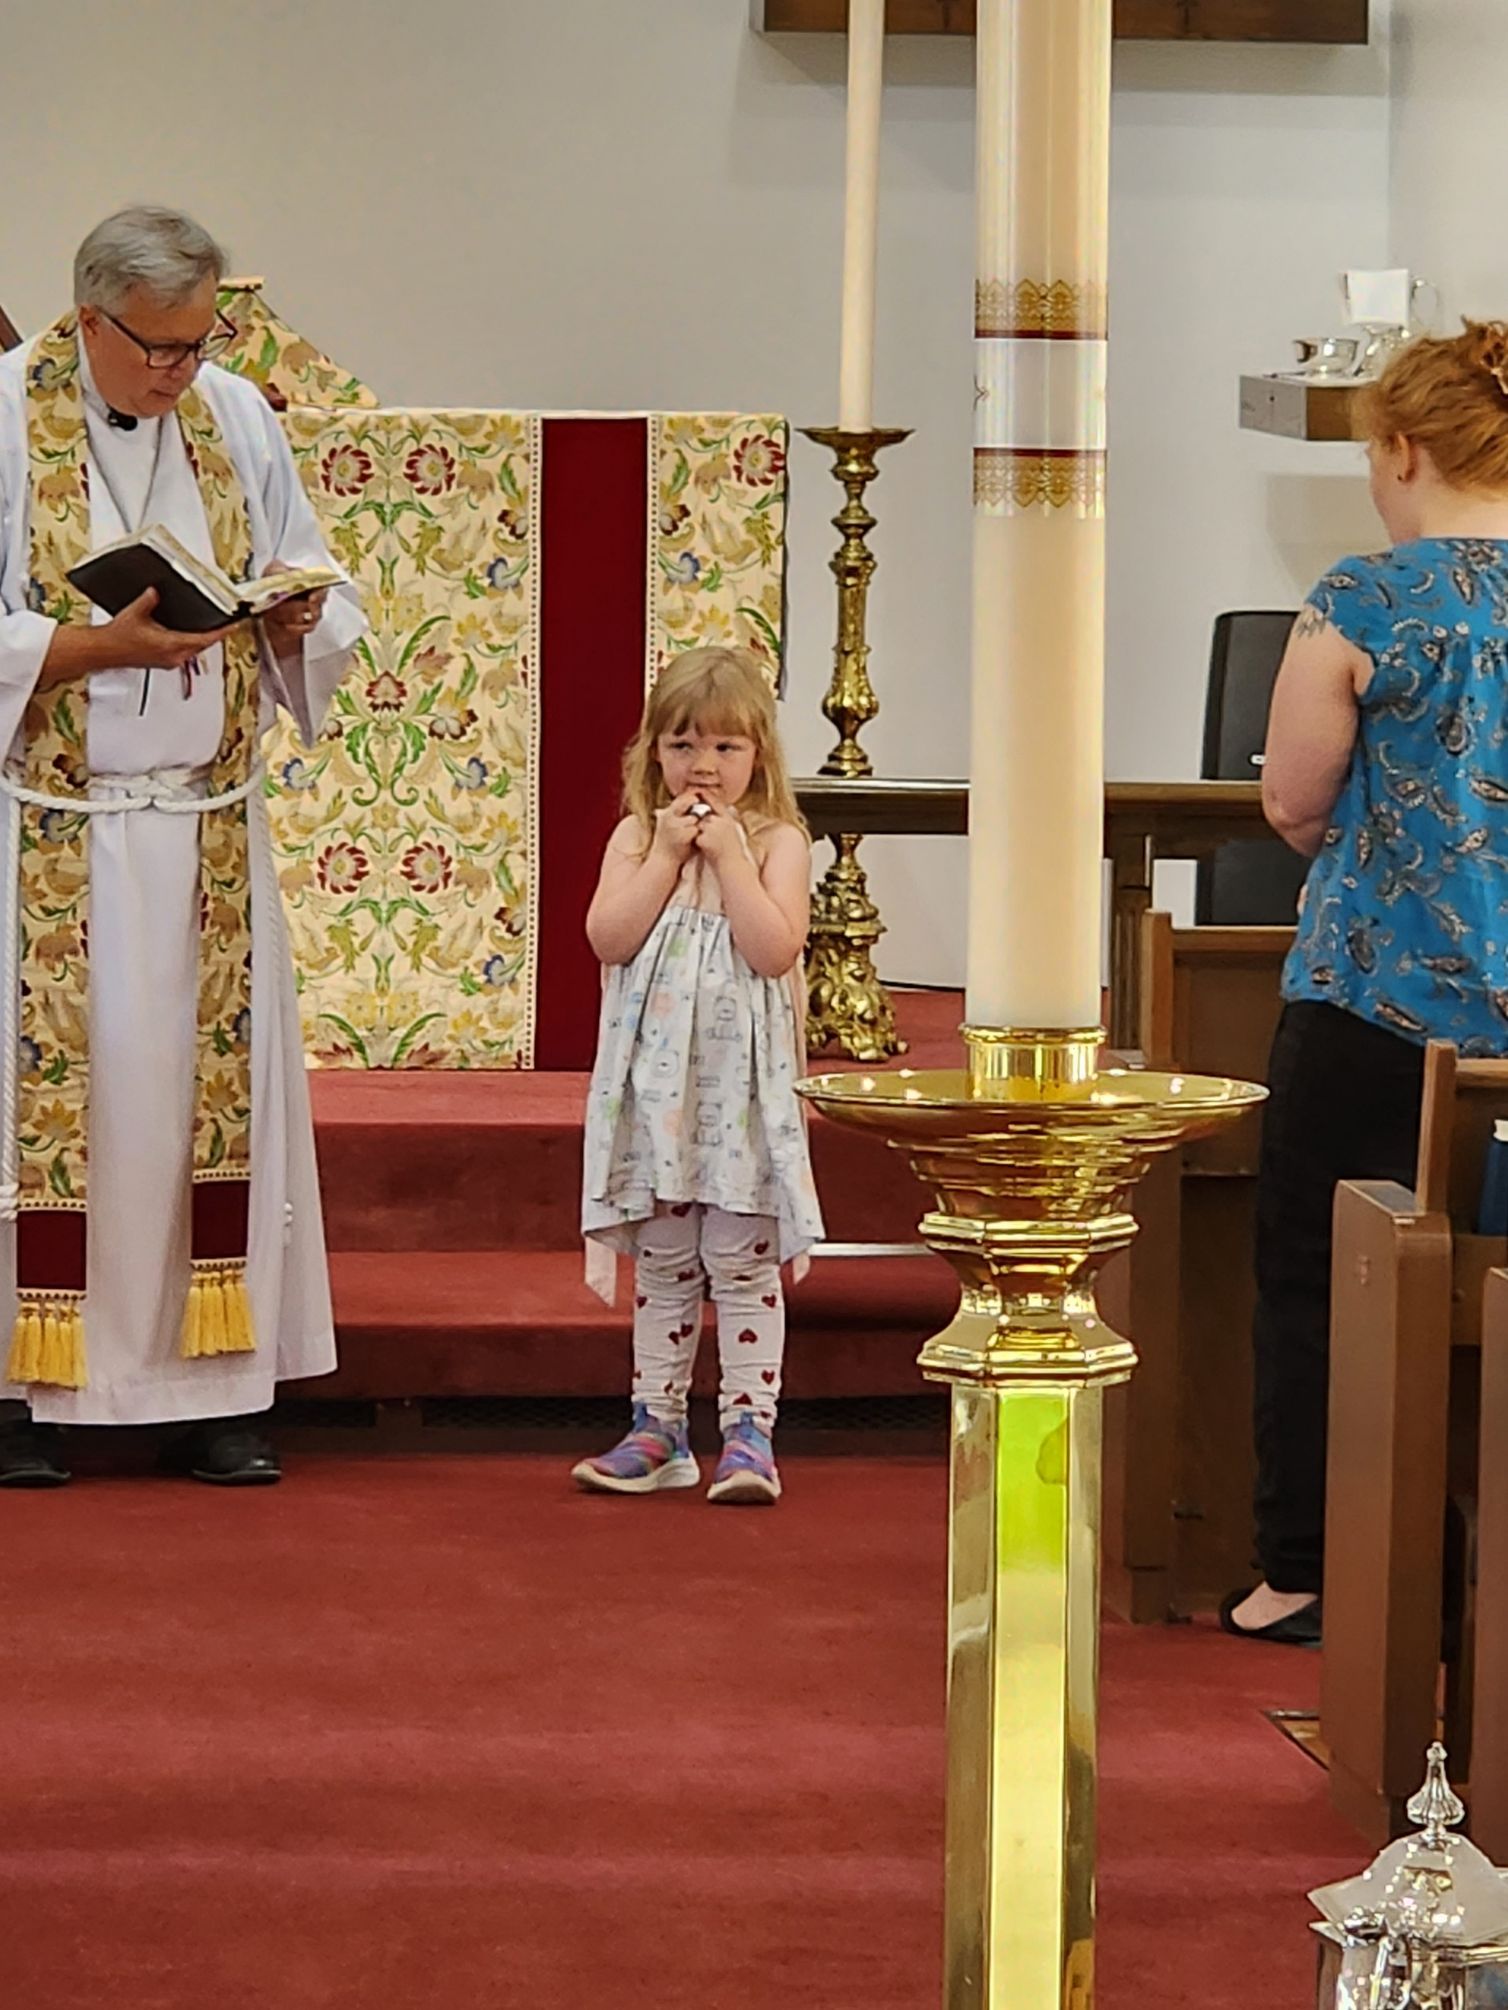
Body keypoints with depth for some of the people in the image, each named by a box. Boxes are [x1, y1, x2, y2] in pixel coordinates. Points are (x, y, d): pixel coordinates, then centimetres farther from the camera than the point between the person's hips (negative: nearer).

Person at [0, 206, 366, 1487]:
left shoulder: (238, 417, 8)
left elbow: (322, 602, 13)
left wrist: (298, 619, -9)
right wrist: (103, 642, -22)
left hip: (207, 826, 4)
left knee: (211, 1087, 3)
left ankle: (210, 1390, 7)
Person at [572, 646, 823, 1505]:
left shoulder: (778, 841, -3)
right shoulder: (636, 838, 5)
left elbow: (775, 949, -16)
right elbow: (609, 938, -8)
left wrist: (730, 854, -14)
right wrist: (666, 854, -10)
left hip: (742, 1083, -3)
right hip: (654, 1080, 3)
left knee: (744, 1264, -2)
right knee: (661, 1265, 11)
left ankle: (750, 1430, 1)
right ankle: (659, 1429, 17)